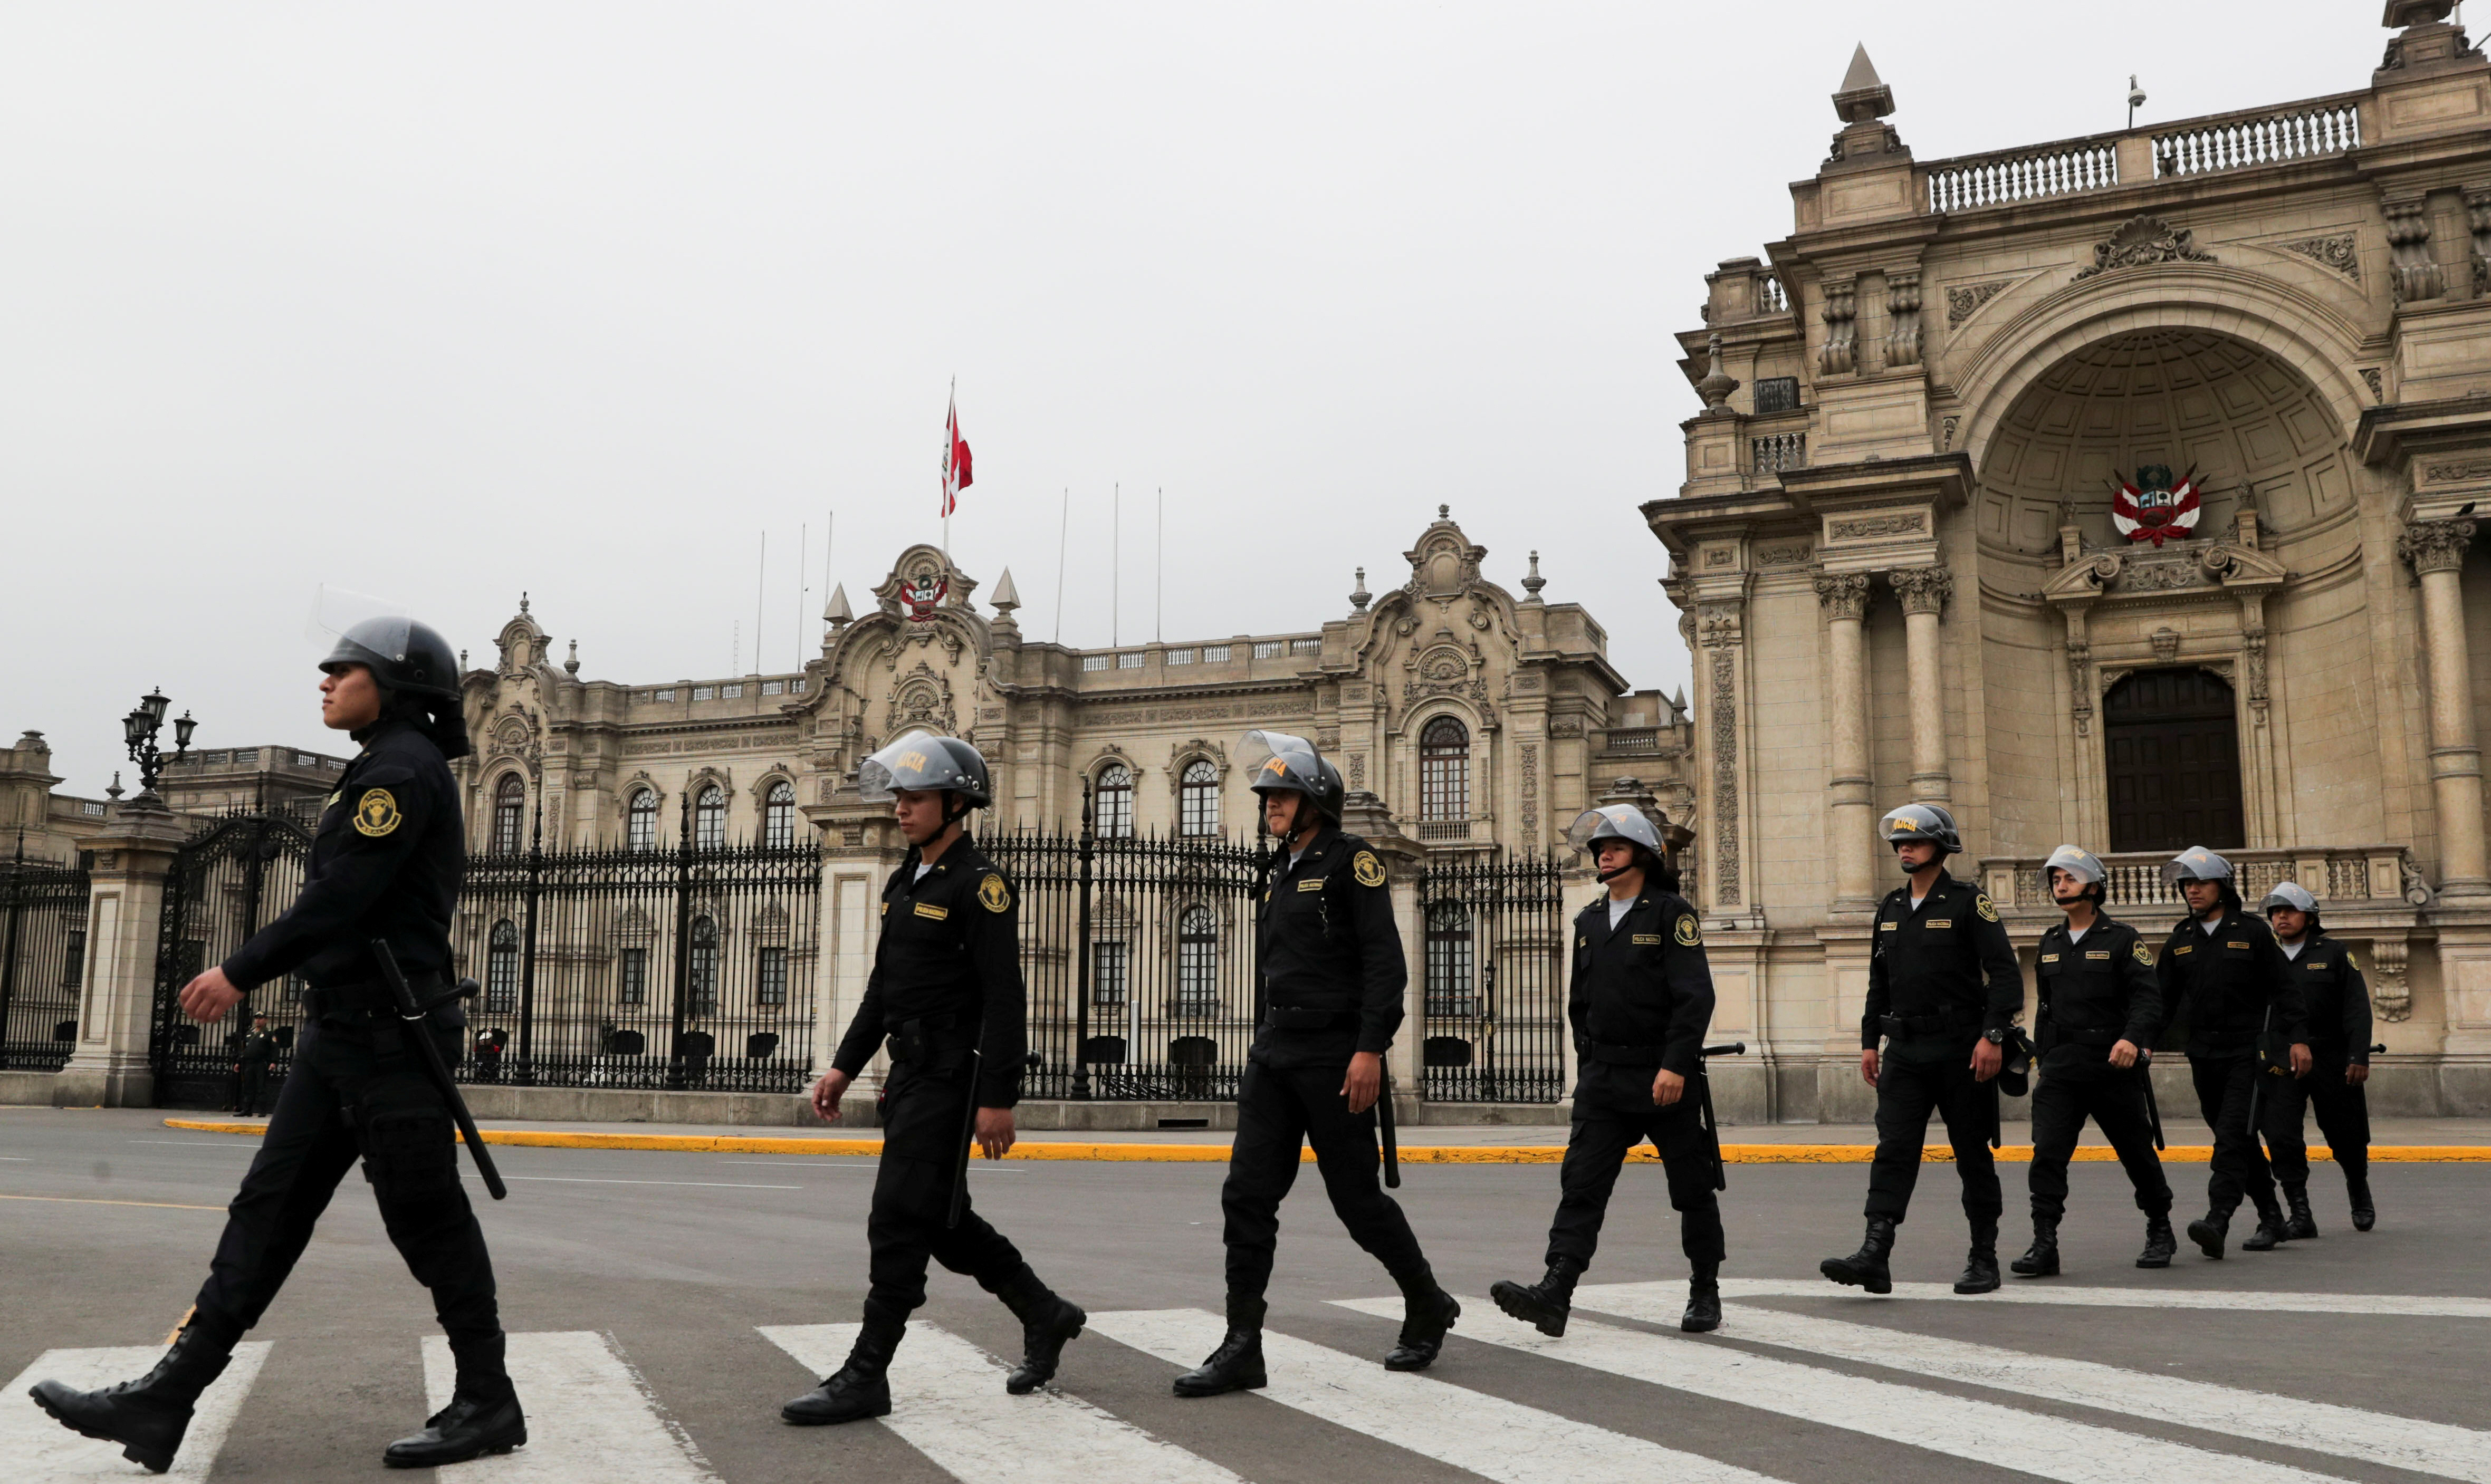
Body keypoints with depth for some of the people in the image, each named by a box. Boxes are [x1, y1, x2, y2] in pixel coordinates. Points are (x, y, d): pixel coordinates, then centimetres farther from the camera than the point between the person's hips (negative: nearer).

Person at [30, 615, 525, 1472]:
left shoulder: (402, 765, -11)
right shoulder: (396, 770, 21)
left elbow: (344, 895, -19)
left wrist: (242, 972, -14)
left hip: (383, 1031, -10)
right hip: (343, 1031, 10)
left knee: (427, 1219, -4)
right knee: (270, 1206, 6)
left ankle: (488, 1406, 5)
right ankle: (164, 1401, 7)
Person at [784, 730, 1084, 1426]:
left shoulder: (981, 885, -12)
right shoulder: (905, 880, 15)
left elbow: (1004, 999, -17)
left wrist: (998, 1099, -21)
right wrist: (846, 1065, 15)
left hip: (950, 1076, -9)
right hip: (908, 1073, 9)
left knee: (899, 1221, -7)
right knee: (942, 1218, 15)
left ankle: (866, 1377, 0)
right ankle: (1044, 1316, 29)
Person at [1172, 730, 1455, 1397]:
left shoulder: (1351, 860, -7)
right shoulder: (1284, 871, 17)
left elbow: (1385, 962, -15)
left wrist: (1371, 1049, -22)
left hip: (1336, 1056, -7)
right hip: (1275, 1053, 8)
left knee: (1357, 1198, 3)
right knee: (1247, 1195, -2)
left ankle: (1428, 1306, 26)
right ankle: (1242, 1348, 1)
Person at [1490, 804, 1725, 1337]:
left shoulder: (1671, 912, -6)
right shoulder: (1590, 920, 12)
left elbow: (1695, 996, -14)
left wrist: (1675, 1065, -21)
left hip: (1665, 1078, -5)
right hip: (1603, 1078, 5)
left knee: (1691, 1188, 7)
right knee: (1581, 1183, -7)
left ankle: (1706, 1292, 22)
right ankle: (1555, 1293, -15)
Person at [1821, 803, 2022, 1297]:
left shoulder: (1969, 902, -5)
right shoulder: (1890, 908, 13)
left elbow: (2005, 973, -10)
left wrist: (1993, 1035, -18)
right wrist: (1869, 1042, 15)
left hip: (1960, 1049, -5)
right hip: (1904, 1050, 5)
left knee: (1973, 1154, 5)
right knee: (1892, 1150, -5)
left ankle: (1984, 1260, 16)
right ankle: (1874, 1256, -12)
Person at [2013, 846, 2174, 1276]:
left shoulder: (2122, 939, -3)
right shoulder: (2050, 944, 14)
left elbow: (2148, 997, -12)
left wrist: (2132, 1038, -29)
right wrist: (2044, 1055, 18)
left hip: (2114, 1067, -4)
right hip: (2060, 1067, 4)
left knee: (2137, 1153, 10)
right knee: (2047, 1153, -10)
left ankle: (2160, 1231, 31)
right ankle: (2044, 1246, -11)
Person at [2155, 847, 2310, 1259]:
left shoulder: (2252, 933, -1)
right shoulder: (2180, 941, 11)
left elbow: (2284, 989, -1)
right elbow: (2164, 999, 11)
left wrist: (2298, 1038, -8)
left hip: (2248, 1051, -5)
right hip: (2204, 1055, 5)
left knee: (2232, 1136, -15)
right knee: (2241, 1142, 12)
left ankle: (2218, 1220, -24)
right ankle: (2270, 1217, 24)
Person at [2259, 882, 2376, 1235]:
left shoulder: (2334, 954, 3)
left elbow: (2357, 1008, -3)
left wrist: (2359, 1057, -12)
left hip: (2331, 1060, -1)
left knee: (2346, 1137, 10)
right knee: (2282, 1139, -11)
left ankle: (2359, 1192, 39)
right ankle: (2300, 1215, -5)